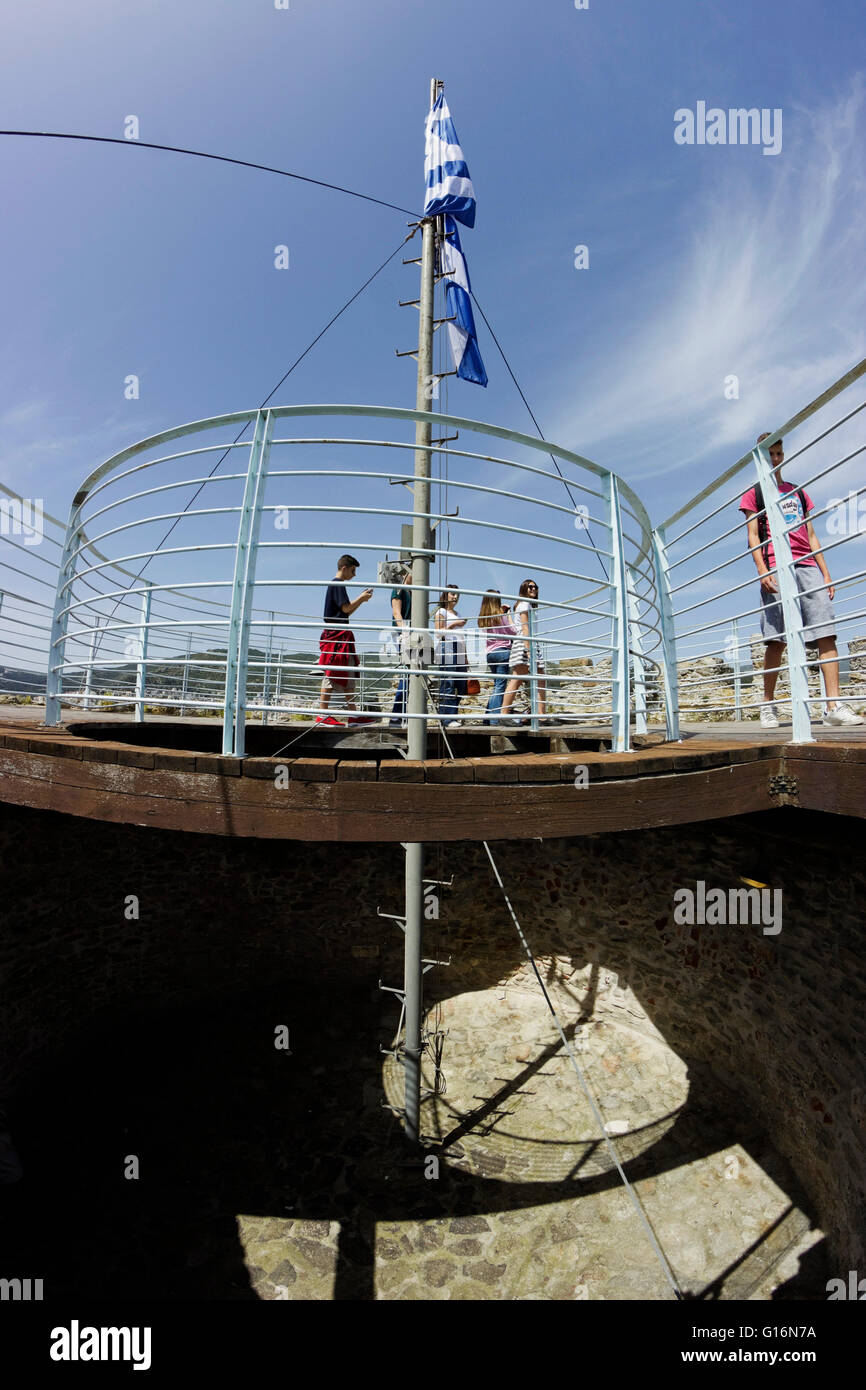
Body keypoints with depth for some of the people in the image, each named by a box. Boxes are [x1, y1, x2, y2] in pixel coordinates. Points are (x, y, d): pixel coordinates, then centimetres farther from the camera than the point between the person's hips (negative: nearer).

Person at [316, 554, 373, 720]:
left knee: (348, 675, 8)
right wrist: (361, 598, -1)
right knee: (331, 674, -10)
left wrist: (361, 599, 18)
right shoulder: (338, 584, -7)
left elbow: (346, 613, 26)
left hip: (340, 635, 10)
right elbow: (346, 608, -15)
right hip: (337, 633, -10)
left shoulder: (335, 584, 23)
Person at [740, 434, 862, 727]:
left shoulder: (798, 491, 26)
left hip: (808, 566, 5)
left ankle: (833, 705, -10)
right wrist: (762, 570, -13)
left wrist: (826, 573, 13)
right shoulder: (754, 493, 13)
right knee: (776, 639, -9)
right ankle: (768, 705, -1)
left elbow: (811, 535, 22)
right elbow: (753, 536, 2)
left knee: (826, 633, -8)